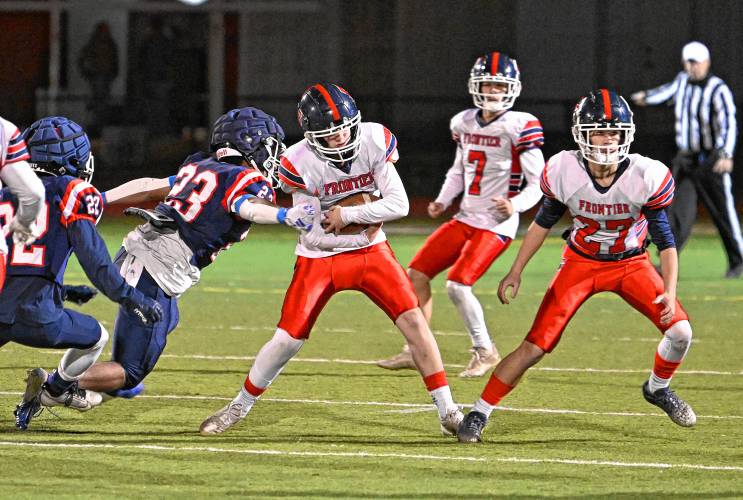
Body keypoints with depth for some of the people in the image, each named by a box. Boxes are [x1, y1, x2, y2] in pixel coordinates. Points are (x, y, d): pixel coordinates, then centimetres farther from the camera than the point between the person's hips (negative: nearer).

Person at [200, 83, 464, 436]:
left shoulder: (373, 142, -16)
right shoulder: (302, 164, -21)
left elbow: (399, 205, -16)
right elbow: (312, 236, -15)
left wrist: (346, 215, -20)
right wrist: (361, 231, -14)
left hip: (370, 251, 2)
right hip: (320, 258, -2)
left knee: (413, 320, -10)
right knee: (288, 339, -5)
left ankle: (447, 411, -3)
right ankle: (240, 407, 16)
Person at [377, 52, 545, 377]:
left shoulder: (520, 127, -12)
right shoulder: (465, 123, 8)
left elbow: (537, 184, -11)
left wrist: (515, 205, -29)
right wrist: (442, 202, 7)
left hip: (496, 225, -7)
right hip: (465, 220, 7)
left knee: (457, 284, -19)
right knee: (417, 274, 4)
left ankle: (485, 352, 0)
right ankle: (415, 352, 13)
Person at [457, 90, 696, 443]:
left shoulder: (647, 176, -24)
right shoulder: (564, 172, -21)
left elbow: (665, 240, -15)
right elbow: (543, 222, -2)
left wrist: (669, 291, -26)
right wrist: (515, 273, -1)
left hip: (631, 264, 1)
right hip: (581, 264, -1)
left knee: (680, 331, -13)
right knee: (535, 347, -11)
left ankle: (658, 388, 19)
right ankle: (479, 413, 1)